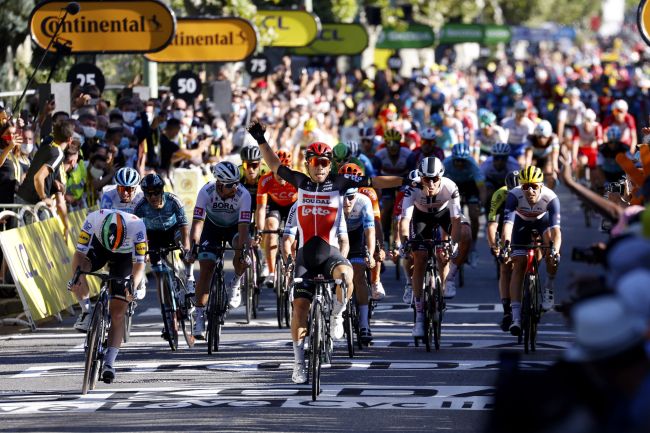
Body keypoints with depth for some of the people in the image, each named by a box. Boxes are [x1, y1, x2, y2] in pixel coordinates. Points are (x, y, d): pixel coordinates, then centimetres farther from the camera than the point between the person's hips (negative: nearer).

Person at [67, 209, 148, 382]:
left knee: (117, 312, -9)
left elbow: (139, 264, -33)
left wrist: (133, 286, -50)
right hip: (98, 248, 1)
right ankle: (87, 312, -14)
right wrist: (76, 277, -50)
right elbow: (80, 253, -33)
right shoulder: (93, 219, -35)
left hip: (125, 257, -1)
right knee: (79, 267, -34)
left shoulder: (137, 226, -38)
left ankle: (109, 363, -5)